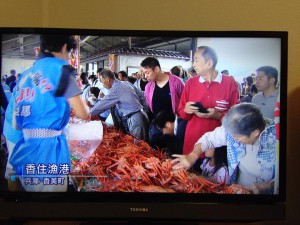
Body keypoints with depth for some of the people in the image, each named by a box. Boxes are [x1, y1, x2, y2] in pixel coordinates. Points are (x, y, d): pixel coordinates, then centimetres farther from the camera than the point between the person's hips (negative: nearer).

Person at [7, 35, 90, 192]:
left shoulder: (25, 75, 14)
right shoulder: (60, 69, -6)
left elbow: (16, 124, 16)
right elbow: (82, 114, -8)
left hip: (24, 156, 7)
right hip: (48, 153, -7)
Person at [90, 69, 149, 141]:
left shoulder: (115, 89, -13)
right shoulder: (127, 83, 13)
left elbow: (101, 105, -10)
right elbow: (142, 96, 17)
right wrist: (144, 110, 22)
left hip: (134, 120, -9)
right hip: (141, 115, 9)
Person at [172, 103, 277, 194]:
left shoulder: (275, 138, -24)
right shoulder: (235, 128, -15)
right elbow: (208, 138, -1)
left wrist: (263, 187, -23)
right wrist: (193, 155, -16)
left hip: (266, 191, -3)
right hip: (237, 189, 4)